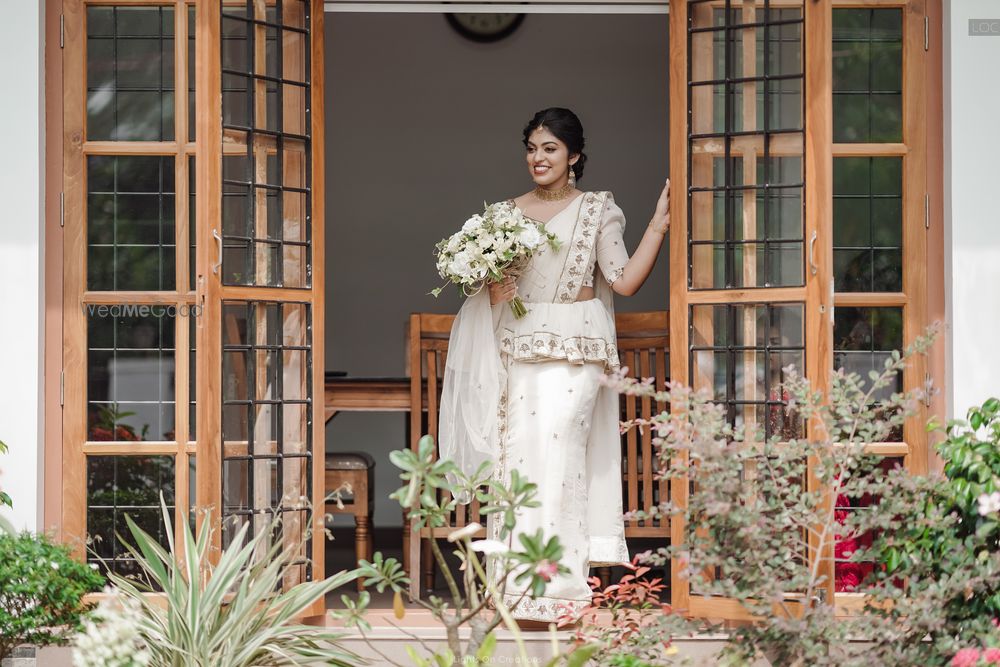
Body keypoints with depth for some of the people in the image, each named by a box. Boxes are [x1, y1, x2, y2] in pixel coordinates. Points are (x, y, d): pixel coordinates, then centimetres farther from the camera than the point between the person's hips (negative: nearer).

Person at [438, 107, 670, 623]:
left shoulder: (598, 209, 3)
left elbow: (624, 281, -4)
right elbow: (492, 279, 20)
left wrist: (657, 227, -11)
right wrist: (493, 294, -2)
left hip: (575, 348, -4)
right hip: (518, 346, 4)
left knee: (558, 448, -12)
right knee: (517, 452, -1)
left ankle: (557, 583, -11)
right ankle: (521, 578, 6)